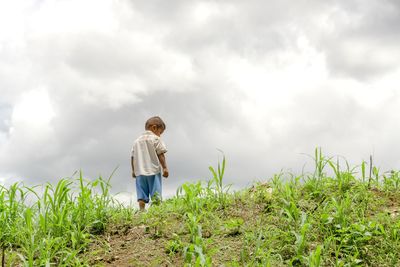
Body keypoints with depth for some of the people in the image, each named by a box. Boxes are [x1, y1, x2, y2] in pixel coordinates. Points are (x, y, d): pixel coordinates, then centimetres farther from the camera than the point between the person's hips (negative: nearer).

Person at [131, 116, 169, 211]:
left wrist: (133, 170, 21)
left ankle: (142, 210, -4)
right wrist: (164, 168, -4)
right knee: (156, 195, -3)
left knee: (141, 195, 2)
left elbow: (132, 157, 16)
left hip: (140, 172, 5)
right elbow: (160, 154, -6)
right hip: (153, 171, -4)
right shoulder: (156, 139, -1)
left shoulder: (137, 140, 16)